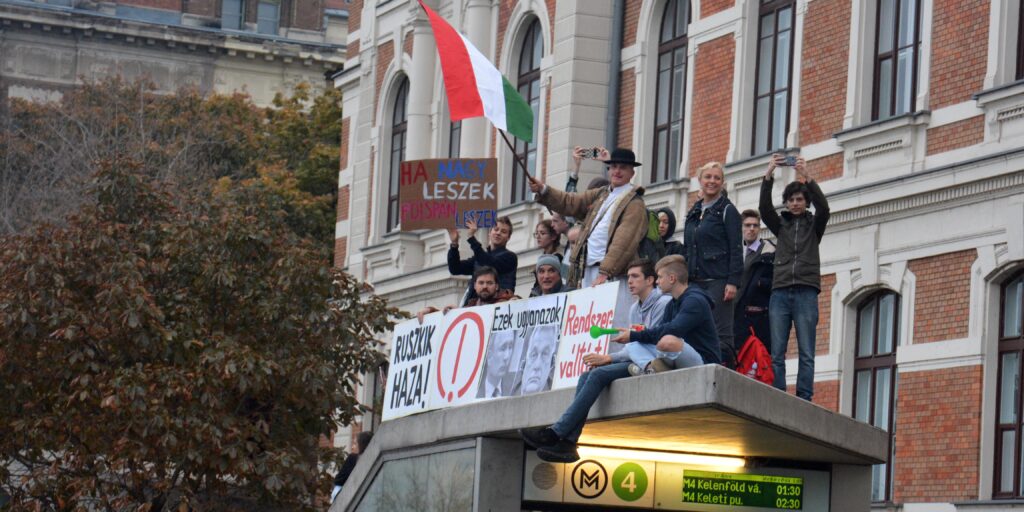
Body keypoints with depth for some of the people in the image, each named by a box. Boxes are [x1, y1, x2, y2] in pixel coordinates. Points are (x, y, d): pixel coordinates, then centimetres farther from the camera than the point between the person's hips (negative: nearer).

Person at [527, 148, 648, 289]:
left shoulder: (634, 204, -5)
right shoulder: (600, 195, 19)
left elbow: (623, 242, -14)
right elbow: (571, 203, 16)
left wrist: (604, 274, -22)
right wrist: (543, 190, 0)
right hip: (586, 268, 7)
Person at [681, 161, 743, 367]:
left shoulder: (727, 210, 1)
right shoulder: (693, 213, 19)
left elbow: (736, 249, -7)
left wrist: (733, 282, -16)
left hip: (718, 281, -6)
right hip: (695, 281, 6)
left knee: (720, 333, -10)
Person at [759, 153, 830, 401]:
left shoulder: (813, 225, 12)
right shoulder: (780, 225, 17)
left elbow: (824, 208, -7)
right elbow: (765, 208, 0)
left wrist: (807, 178, -19)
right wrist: (768, 176, -15)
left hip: (805, 292, -2)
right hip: (780, 292, 2)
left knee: (806, 353, -6)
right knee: (776, 353, -5)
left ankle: (804, 400, -9)